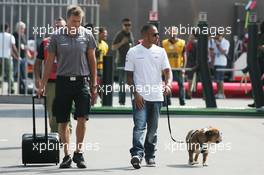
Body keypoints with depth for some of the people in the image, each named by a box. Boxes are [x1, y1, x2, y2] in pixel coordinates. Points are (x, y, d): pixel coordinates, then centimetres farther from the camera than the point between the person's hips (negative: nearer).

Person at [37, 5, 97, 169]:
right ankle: (67, 155, 16)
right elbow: (50, 61, 8)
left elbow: (92, 60, 8)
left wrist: (94, 85, 6)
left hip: (82, 81, -1)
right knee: (63, 122, 5)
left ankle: (79, 152, 6)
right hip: (63, 81, 1)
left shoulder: (87, 35, 3)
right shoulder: (57, 36, 2)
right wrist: (42, 85, 7)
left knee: (82, 118, -10)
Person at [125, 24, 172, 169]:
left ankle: (150, 156, 19)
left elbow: (167, 70, 5)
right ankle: (137, 154, -24)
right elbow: (129, 75, 1)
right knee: (139, 126, -16)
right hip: (140, 96, -3)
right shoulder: (133, 52, 0)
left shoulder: (160, 51, 9)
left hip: (156, 96, 4)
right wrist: (135, 94, -9)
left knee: (152, 129, 10)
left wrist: (168, 84, -17)